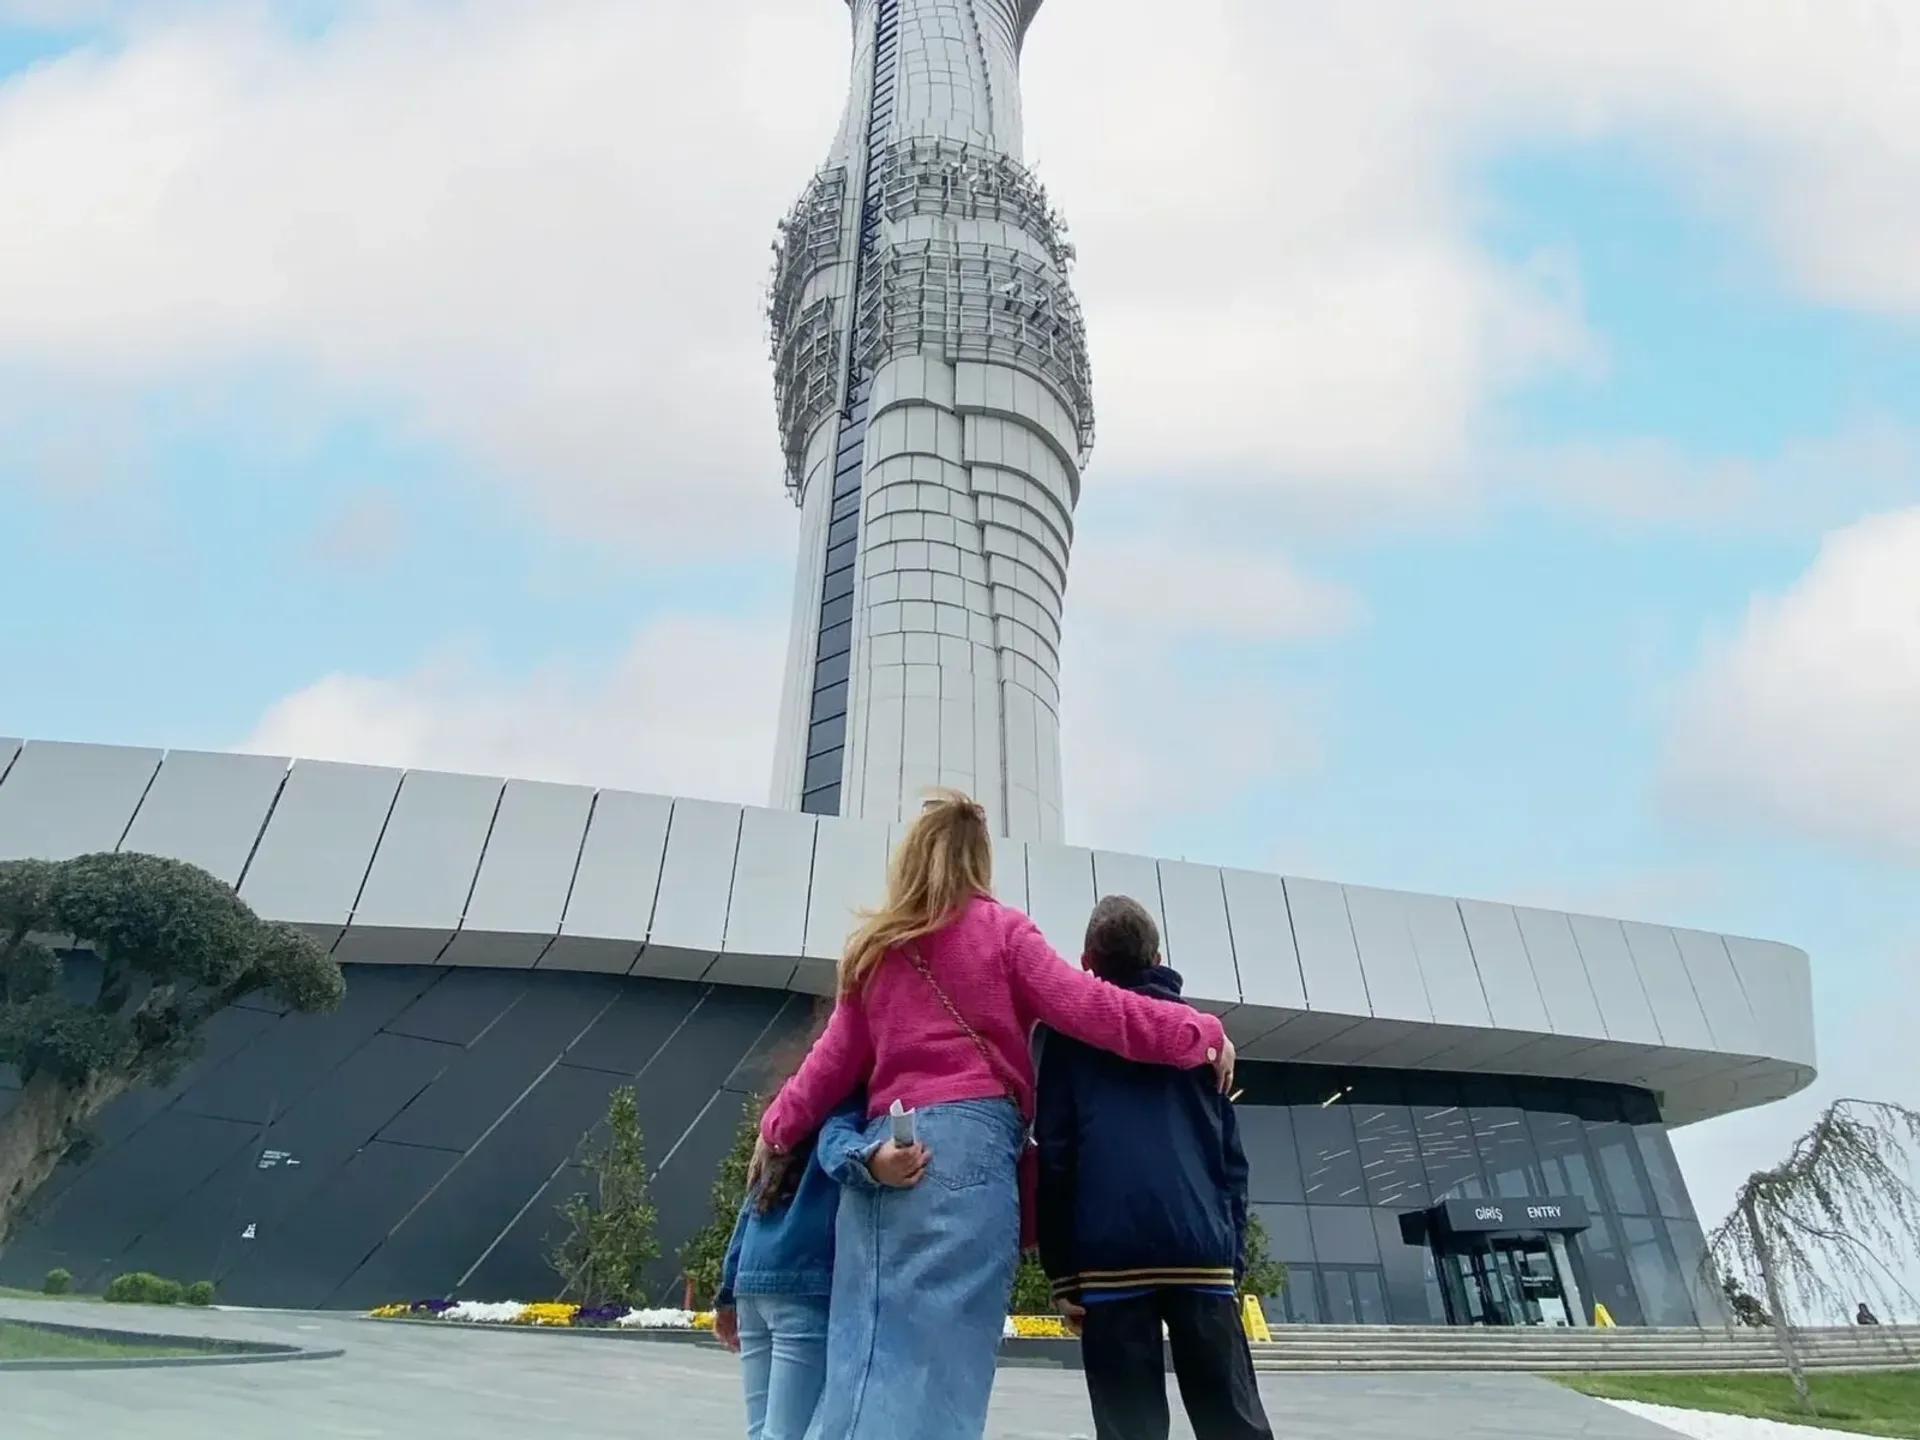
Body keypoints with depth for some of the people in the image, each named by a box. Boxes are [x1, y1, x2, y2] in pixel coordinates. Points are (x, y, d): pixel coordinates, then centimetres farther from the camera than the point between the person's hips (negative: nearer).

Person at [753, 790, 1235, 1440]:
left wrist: (777, 1129, 31)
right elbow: (1085, 1006, -4)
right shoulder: (999, 928, 5)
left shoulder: (874, 948, 17)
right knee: (935, 1361, -6)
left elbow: (835, 1060, 18)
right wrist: (1198, 1032, 3)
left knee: (863, 1360, 9)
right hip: (967, 1142, -5)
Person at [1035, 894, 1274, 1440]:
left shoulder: (1072, 1034, 9)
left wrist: (1061, 1271, 4)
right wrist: (1234, 1256, 15)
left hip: (1110, 1256, -2)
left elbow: (1053, 1155, 1)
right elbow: (1232, 1158, 13)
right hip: (1202, 1252, 3)